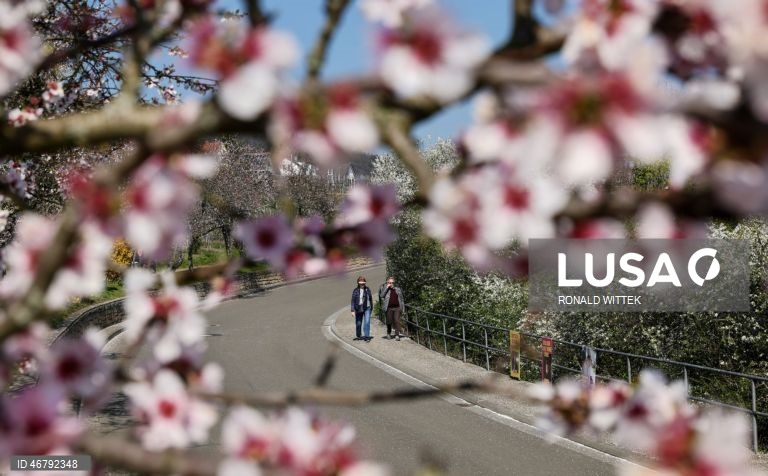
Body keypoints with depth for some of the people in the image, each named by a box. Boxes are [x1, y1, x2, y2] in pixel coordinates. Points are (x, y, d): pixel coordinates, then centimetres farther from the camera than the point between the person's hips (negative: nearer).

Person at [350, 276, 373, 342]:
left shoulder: (367, 289, 2)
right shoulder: (355, 290, -6)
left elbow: (371, 299, 13)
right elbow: (353, 301, -7)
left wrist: (371, 308, 16)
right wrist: (353, 310, -12)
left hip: (367, 308, 1)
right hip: (358, 309, -1)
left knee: (367, 322, -12)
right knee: (358, 323, 9)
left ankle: (366, 336, -12)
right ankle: (358, 336, 27)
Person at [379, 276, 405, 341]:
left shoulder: (398, 289, 17)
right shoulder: (384, 289, 9)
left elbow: (401, 299, 19)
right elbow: (381, 295, -10)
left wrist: (402, 307, 11)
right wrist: (387, 287, -9)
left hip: (397, 307, 1)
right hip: (388, 308, -1)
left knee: (397, 321, -10)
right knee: (389, 322, 6)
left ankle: (397, 335, -11)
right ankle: (388, 334, 24)